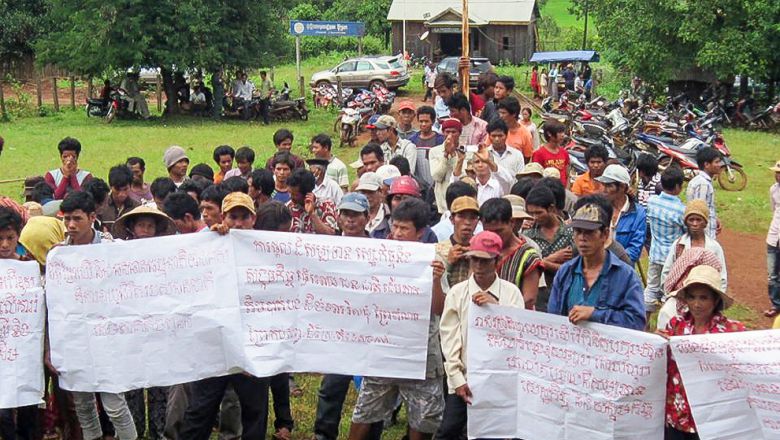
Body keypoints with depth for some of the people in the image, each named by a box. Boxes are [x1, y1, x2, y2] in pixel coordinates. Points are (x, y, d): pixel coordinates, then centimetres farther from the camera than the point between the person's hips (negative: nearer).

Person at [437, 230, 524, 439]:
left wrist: (496, 305, -18)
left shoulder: (511, 292, 0)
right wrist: (457, 379, -6)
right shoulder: (457, 292, 1)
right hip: (464, 378, 0)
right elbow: (449, 337, -1)